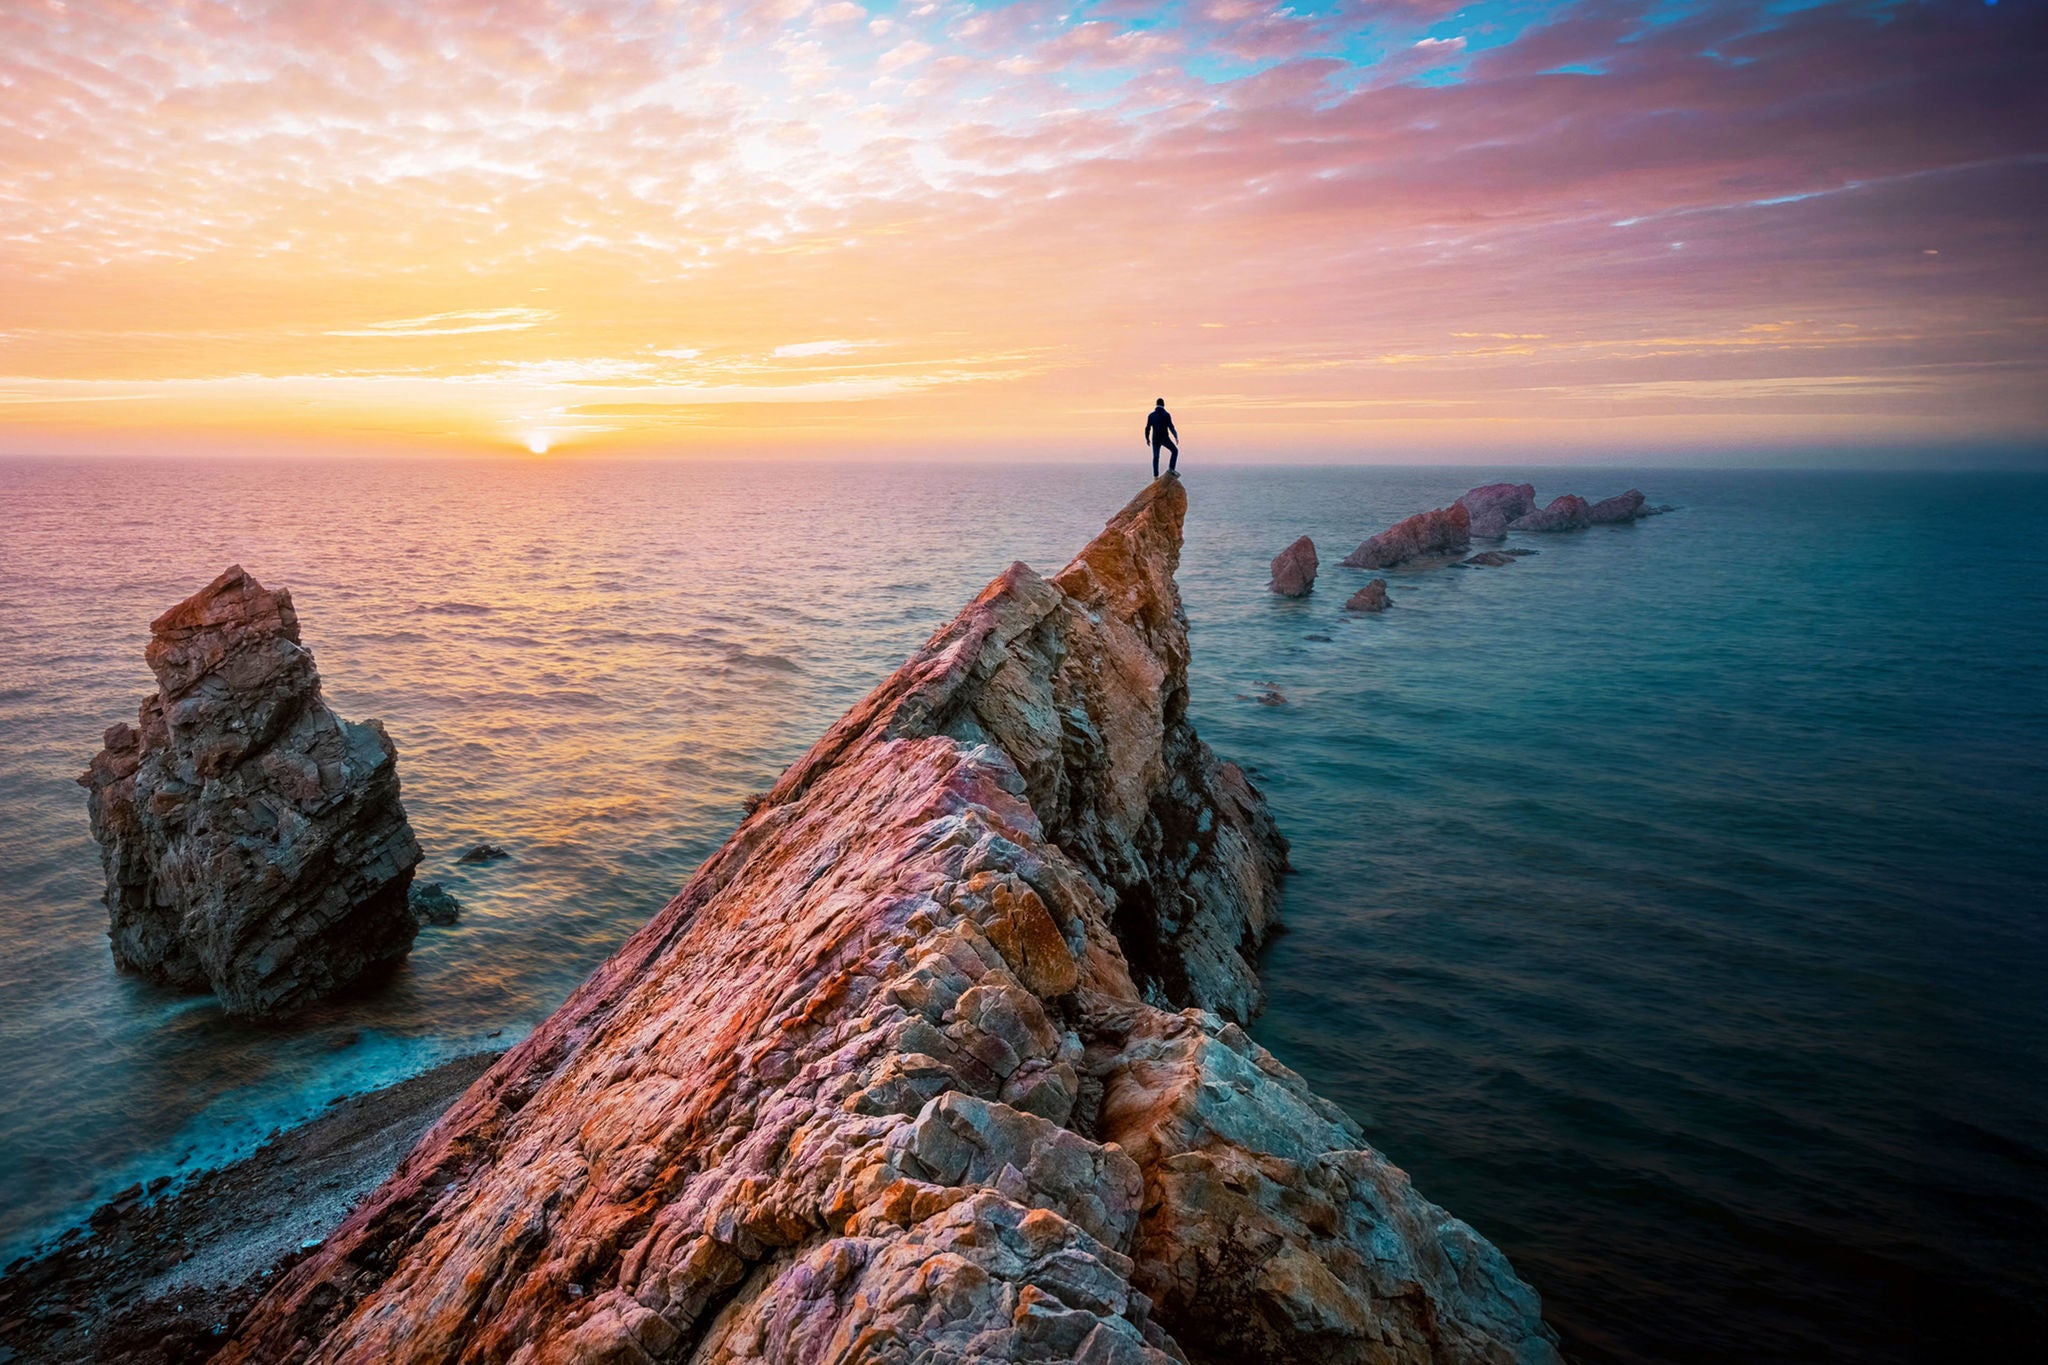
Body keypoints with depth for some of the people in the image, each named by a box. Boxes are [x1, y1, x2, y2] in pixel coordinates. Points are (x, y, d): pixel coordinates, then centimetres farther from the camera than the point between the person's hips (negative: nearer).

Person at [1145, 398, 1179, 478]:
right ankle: (1171, 469, 2)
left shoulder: (1151, 415, 2)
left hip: (1155, 439, 3)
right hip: (1165, 438, -3)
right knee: (1175, 450, 14)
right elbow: (1171, 427, -12)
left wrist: (1147, 439, 16)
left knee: (1155, 457, 10)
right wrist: (1176, 437, -3)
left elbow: (1147, 428, 4)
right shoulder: (1166, 415, -7)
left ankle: (1156, 476, 4)